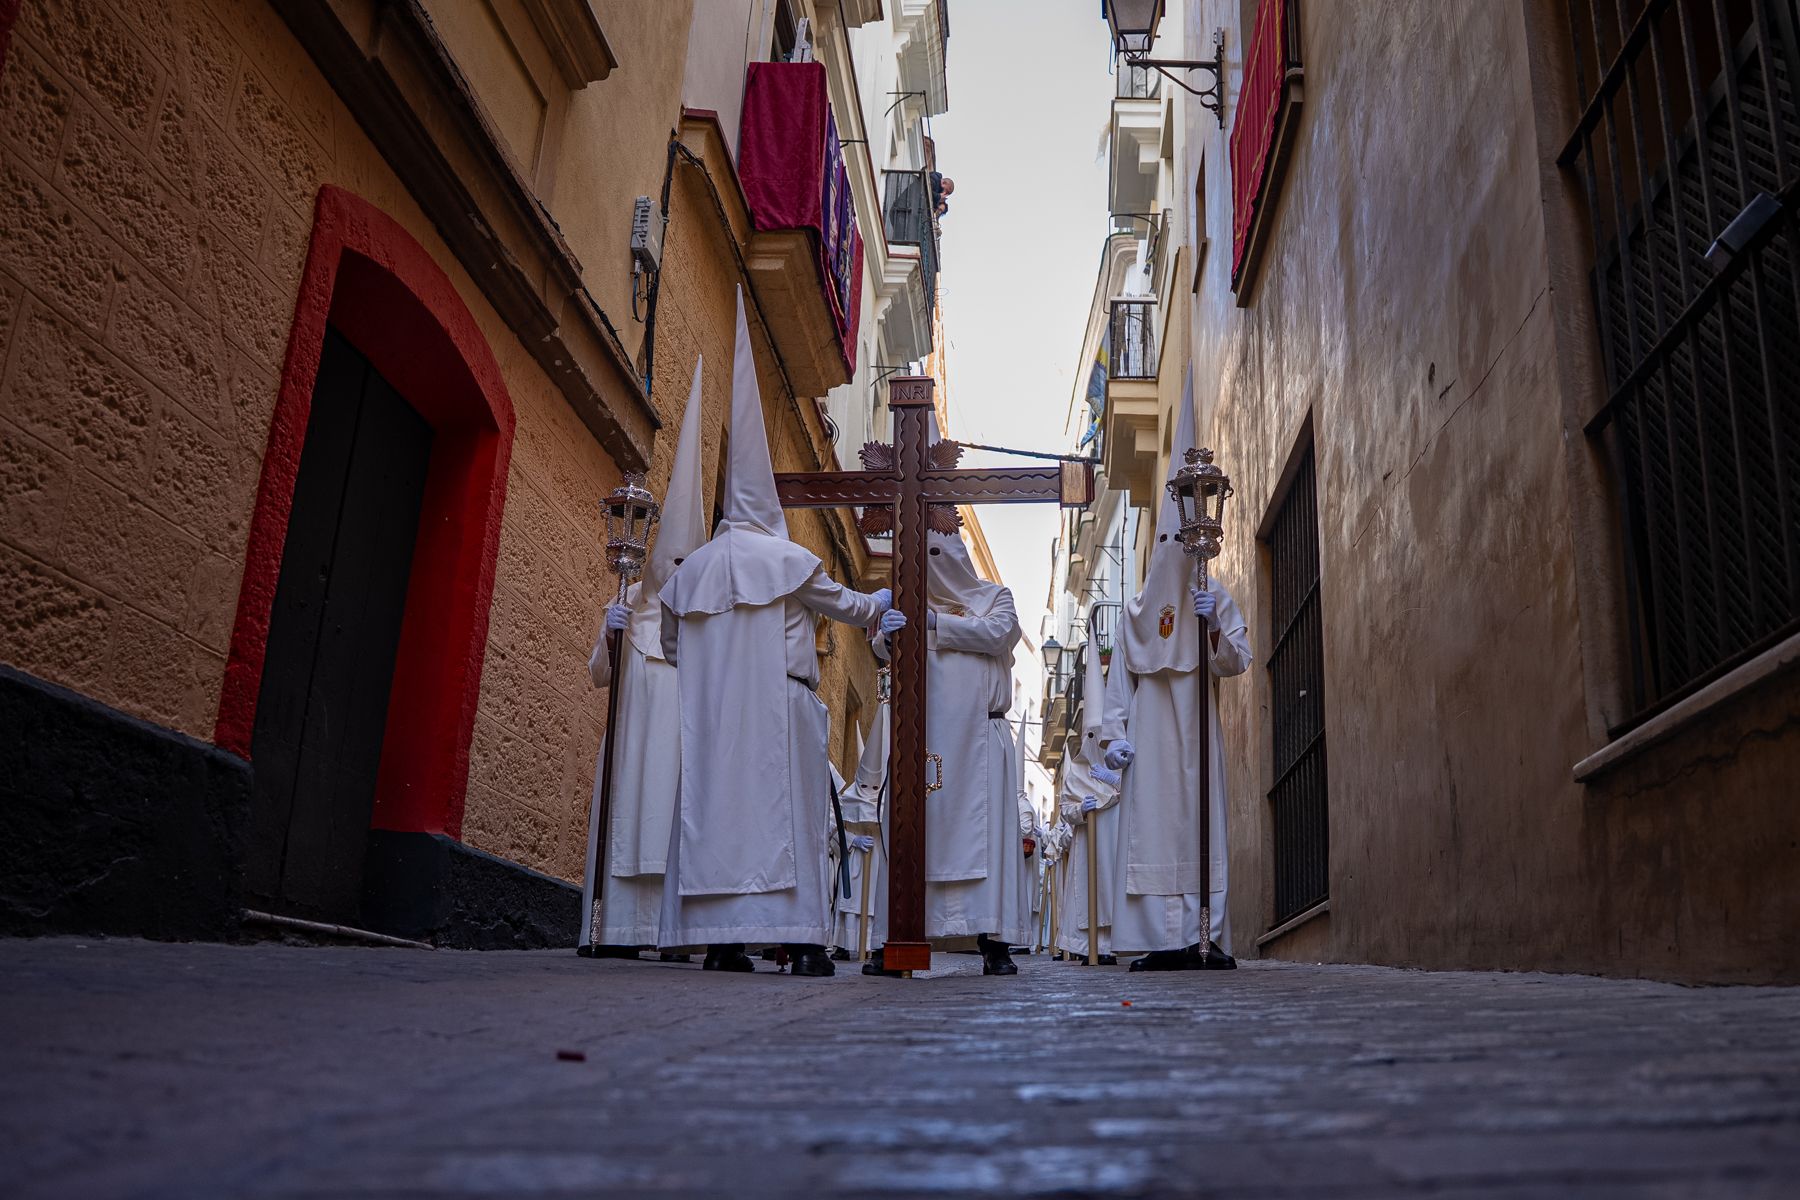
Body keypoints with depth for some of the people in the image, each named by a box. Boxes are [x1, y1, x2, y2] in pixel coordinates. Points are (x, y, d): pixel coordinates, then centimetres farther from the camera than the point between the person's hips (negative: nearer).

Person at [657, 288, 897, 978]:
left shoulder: (690, 570, 11)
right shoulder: (788, 559, 0)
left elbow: (671, 647, 16)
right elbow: (843, 605, 13)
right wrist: (882, 602, 32)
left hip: (709, 713, 4)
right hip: (776, 705, -4)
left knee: (713, 808, 4)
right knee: (786, 810, -3)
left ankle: (719, 937, 3)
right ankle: (800, 938, -4)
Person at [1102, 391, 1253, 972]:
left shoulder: (1215, 598, 12)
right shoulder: (1136, 608, 16)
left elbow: (1237, 662, 3)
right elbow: (1120, 676, 10)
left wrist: (1214, 627, -15)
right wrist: (1115, 733, -1)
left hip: (1196, 729, -1)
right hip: (1150, 730, 1)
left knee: (1199, 824, -7)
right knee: (1152, 826, -6)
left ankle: (1207, 938, -6)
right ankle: (1165, 939, -7)